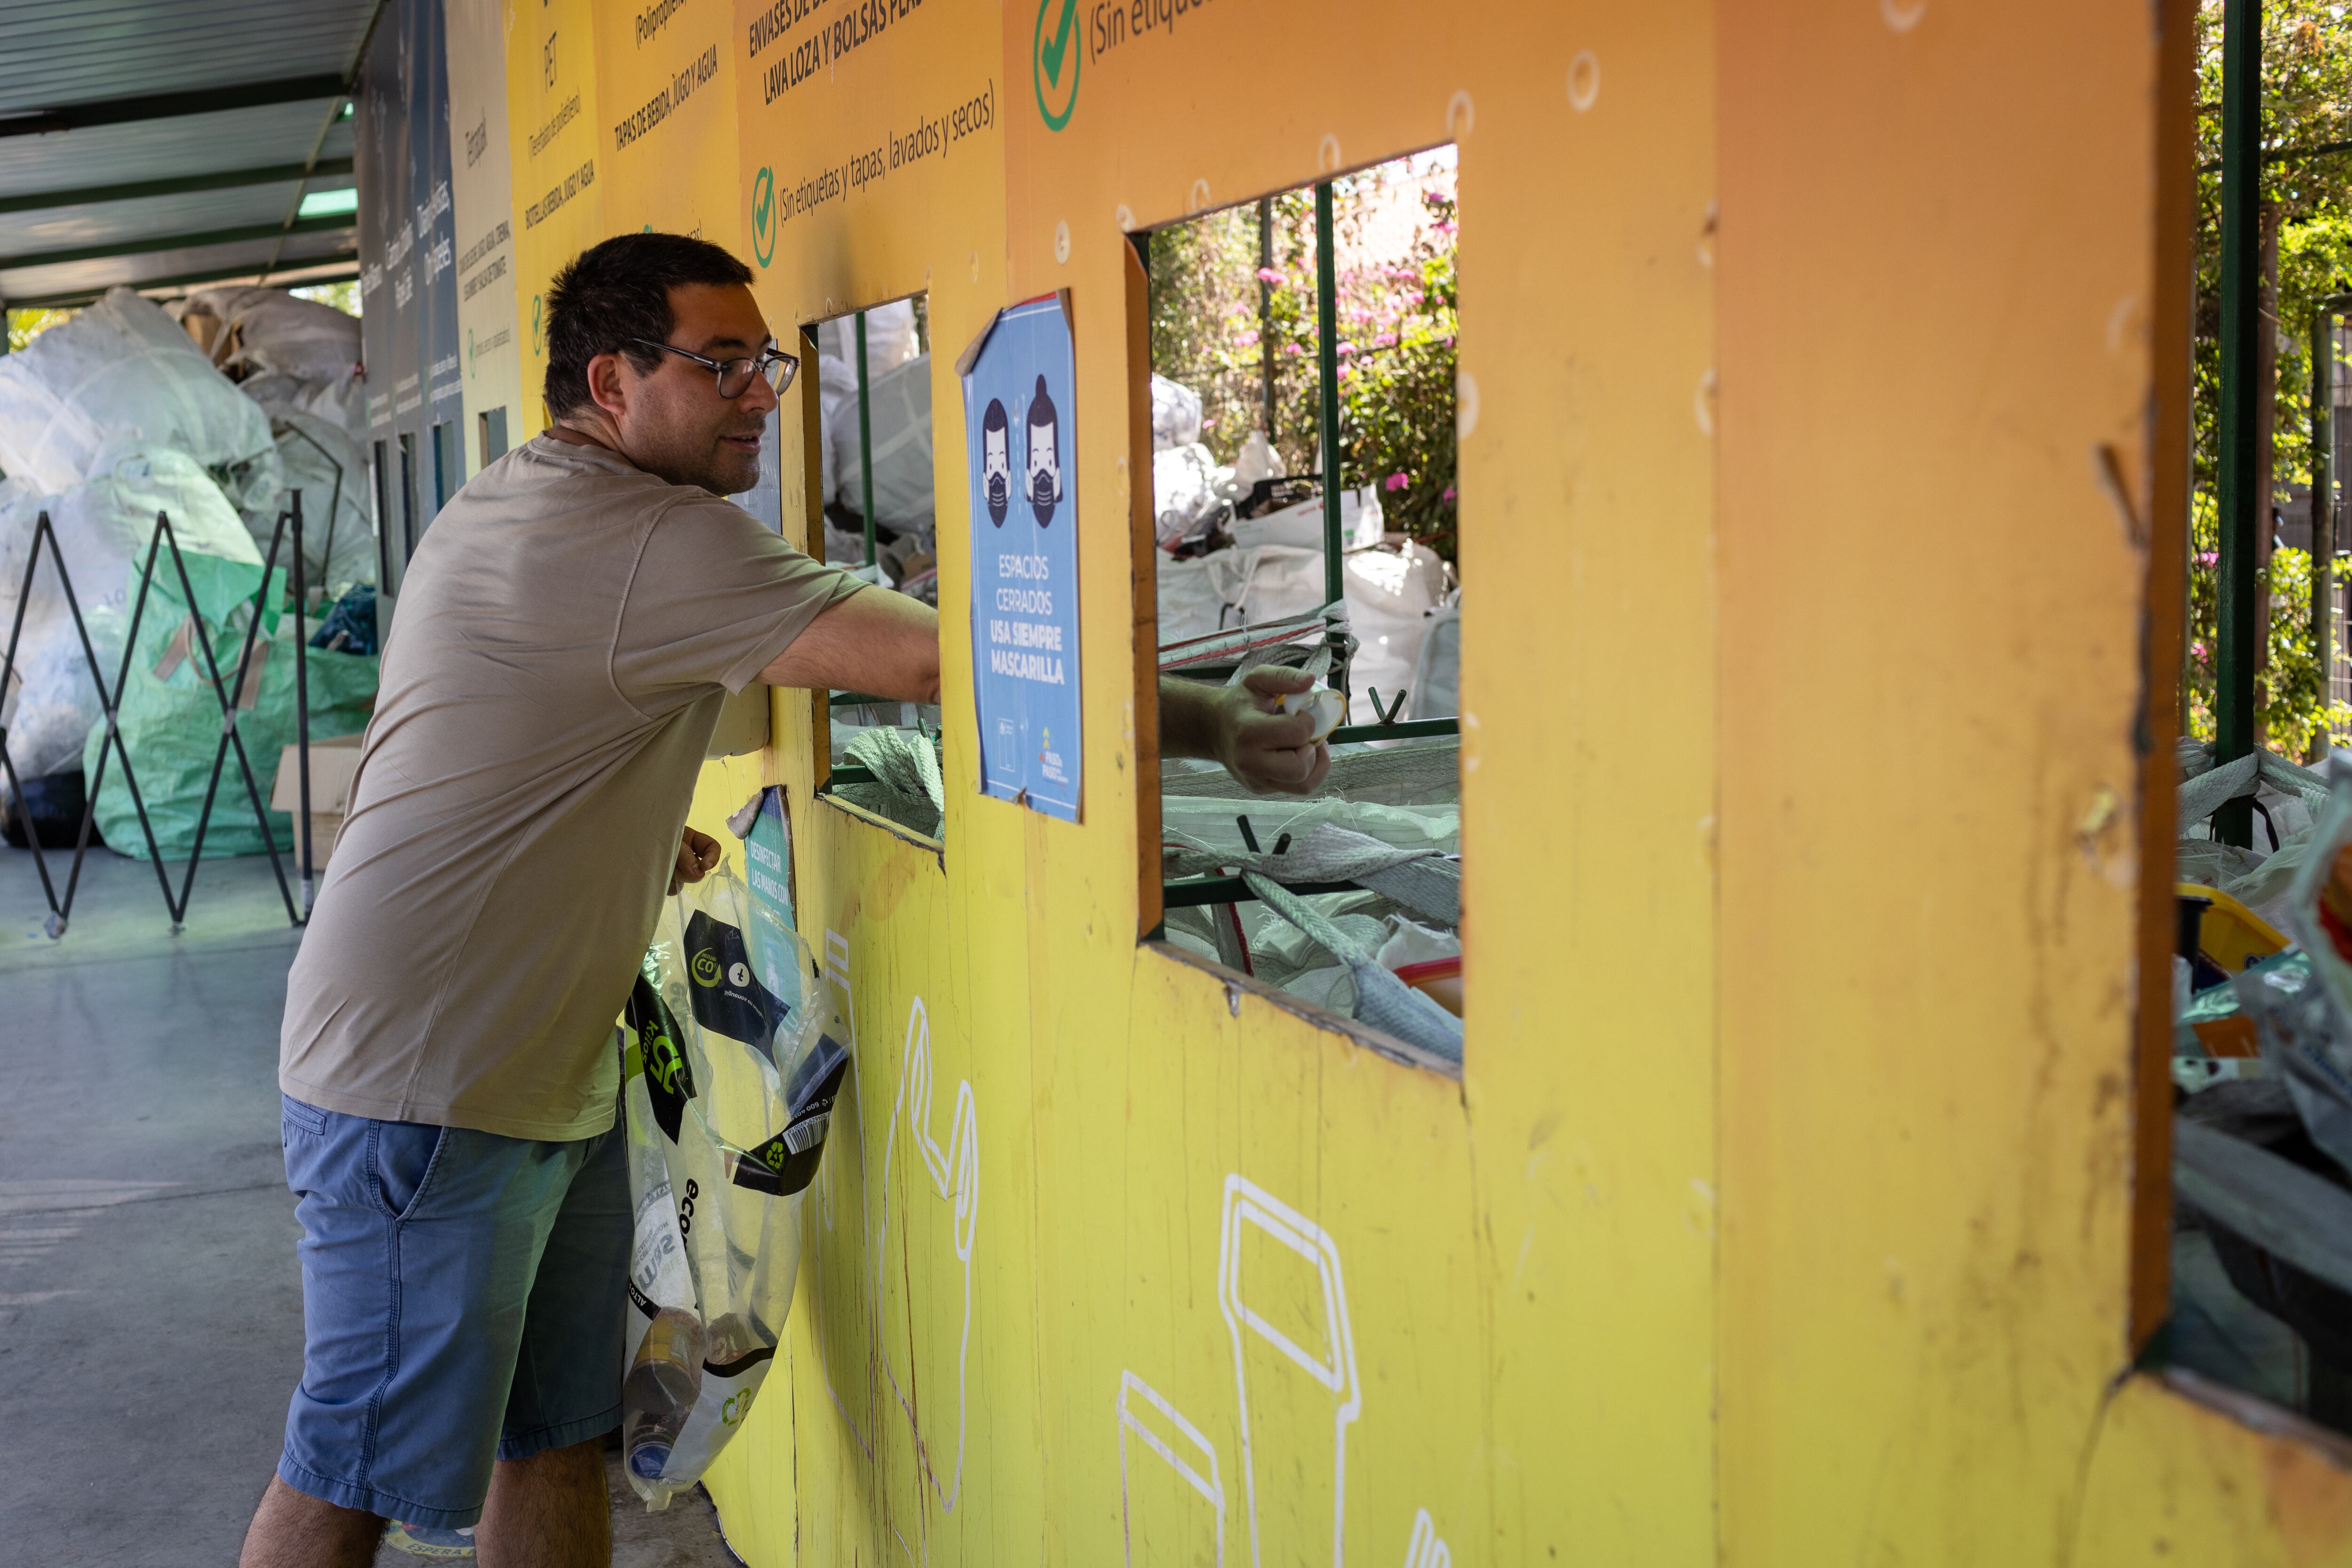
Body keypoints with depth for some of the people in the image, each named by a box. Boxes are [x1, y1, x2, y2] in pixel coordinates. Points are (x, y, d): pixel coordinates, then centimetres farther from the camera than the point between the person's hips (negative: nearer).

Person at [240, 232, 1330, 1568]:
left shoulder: (512, 507, 14)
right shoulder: (653, 541, -20)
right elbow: (933, 658, -26)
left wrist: (634, 843, 12)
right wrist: (1204, 723, -21)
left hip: (550, 1072, 10)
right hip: (425, 1089, -10)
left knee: (556, 1440, 13)